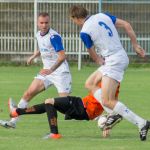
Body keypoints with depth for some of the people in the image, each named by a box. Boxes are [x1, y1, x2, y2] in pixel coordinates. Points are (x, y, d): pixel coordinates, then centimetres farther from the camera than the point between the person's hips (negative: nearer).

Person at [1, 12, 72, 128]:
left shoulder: (54, 37, -19)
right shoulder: (39, 35, 7)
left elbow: (62, 56, -27)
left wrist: (50, 70, -35)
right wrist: (34, 56, 17)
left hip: (60, 72, -7)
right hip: (47, 71, 7)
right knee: (29, 93, 1)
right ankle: (13, 121, 5)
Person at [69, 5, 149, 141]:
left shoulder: (84, 32, -12)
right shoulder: (102, 16, 8)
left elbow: (94, 56, 0)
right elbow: (126, 25, 8)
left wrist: (100, 61, 21)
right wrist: (136, 45, 13)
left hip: (113, 61, -9)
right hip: (122, 55, 9)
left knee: (107, 101, -11)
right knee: (90, 84, 17)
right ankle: (113, 114, 7)